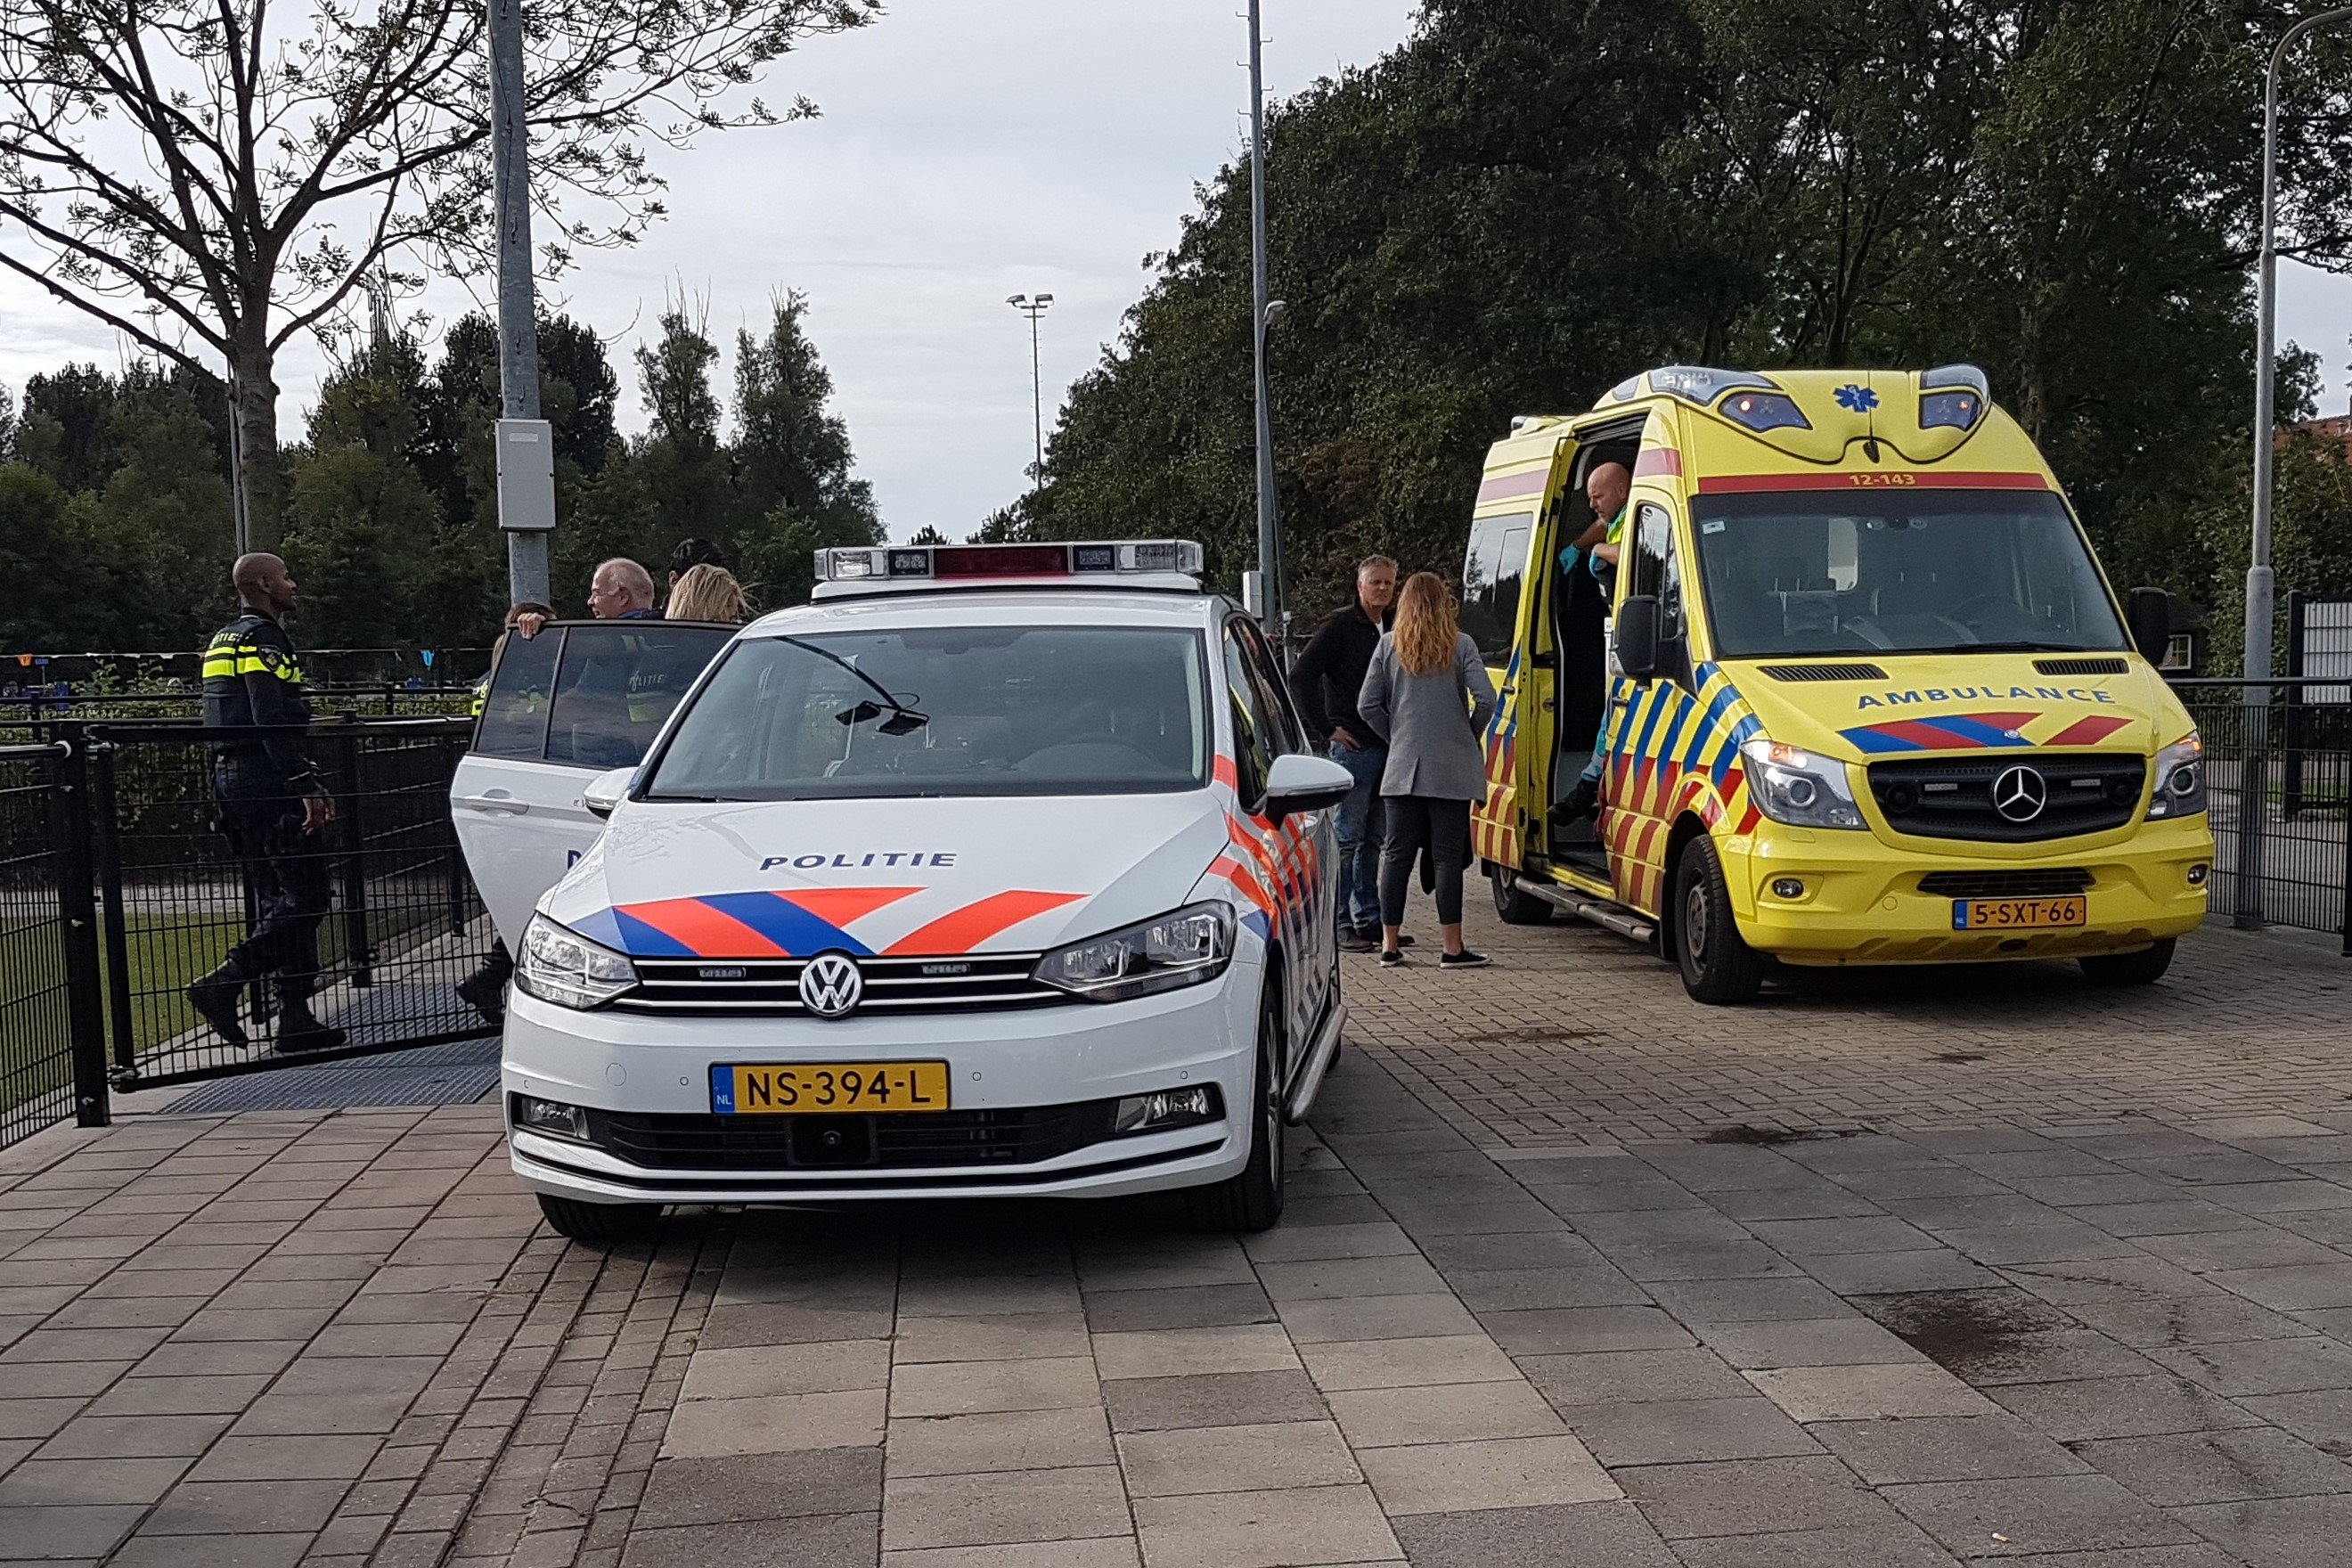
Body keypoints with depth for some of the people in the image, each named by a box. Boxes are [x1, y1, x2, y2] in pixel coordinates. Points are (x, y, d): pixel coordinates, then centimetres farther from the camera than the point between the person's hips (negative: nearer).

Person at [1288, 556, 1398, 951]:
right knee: (1347, 838, -4)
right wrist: (1326, 729, -12)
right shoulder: (1340, 626, -6)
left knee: (1374, 839, 12)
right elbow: (1300, 676, -12)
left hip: (1386, 747, 7)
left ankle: (1369, 919, 19)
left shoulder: (1391, 630, 15)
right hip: (1352, 745, -7)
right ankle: (1341, 924, -1)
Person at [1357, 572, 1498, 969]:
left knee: (1396, 854, 8)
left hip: (1402, 768, 2)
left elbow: (1367, 705, 0)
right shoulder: (1461, 646, -3)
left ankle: (1389, 944, 10)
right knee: (1448, 856, 1)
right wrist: (1470, 734, 6)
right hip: (1452, 769, -2)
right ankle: (1452, 949, 2)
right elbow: (1485, 700, -12)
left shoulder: (1389, 646, 2)